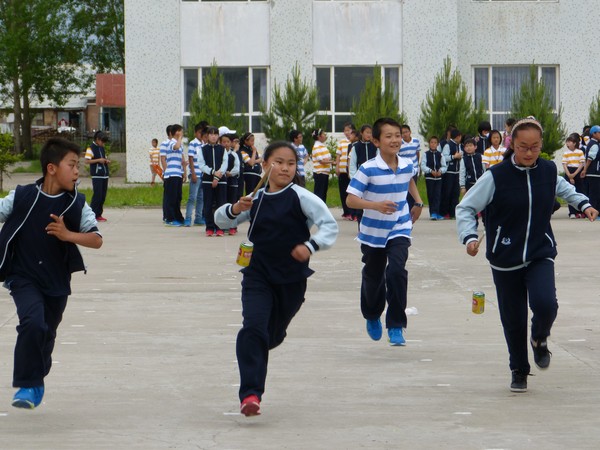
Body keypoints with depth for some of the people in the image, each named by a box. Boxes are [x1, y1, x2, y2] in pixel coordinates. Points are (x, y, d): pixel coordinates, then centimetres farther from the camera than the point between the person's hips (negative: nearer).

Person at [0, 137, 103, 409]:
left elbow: (97, 240, -10)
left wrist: (67, 235, -25)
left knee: (47, 335, 15)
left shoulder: (77, 205, -5)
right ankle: (27, 385, -13)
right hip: (24, 277, -3)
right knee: (33, 322, -24)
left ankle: (36, 382, 39)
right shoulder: (22, 197, -10)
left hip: (57, 282, 3)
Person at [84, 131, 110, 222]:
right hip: (97, 176, -8)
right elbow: (86, 161, -15)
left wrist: (107, 161, 7)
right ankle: (94, 215, -5)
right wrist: (98, 160, -20)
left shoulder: (102, 148, 17)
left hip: (105, 175, 8)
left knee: (103, 196, 7)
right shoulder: (91, 148, -7)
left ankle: (99, 214, 13)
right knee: (97, 195, -9)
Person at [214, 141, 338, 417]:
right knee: (253, 328, -19)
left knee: (274, 335, 16)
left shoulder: (301, 197, -9)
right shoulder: (255, 199, 2)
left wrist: (310, 246, -29)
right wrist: (234, 209, -10)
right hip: (258, 276, 1)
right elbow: (221, 220, 12)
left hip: (292, 280, -1)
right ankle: (250, 394, -22)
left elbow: (330, 225, -13)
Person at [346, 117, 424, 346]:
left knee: (397, 271, -20)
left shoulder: (407, 165, -4)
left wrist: (418, 202, 16)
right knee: (373, 278, 14)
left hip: (399, 229, 1)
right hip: (373, 232, -1)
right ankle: (372, 317, 45)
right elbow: (351, 199, -21)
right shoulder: (368, 170, -19)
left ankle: (396, 325, -11)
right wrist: (376, 205, -34)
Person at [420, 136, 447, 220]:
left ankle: (435, 213, -6)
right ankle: (433, 213, 8)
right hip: (429, 177, -1)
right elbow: (423, 166, -6)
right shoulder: (426, 154, 1)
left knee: (437, 195, -6)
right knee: (430, 195, 2)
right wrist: (431, 171, -19)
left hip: (438, 177, 1)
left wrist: (440, 171, -16)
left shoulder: (440, 154, 6)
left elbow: (444, 166, 5)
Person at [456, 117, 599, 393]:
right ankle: (519, 371, 28)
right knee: (513, 319, 4)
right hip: (505, 260, -1)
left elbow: (563, 188, 24)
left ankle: (539, 339, 13)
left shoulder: (548, 171, -1)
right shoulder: (496, 176, -13)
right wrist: (469, 237, -22)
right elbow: (465, 208, -7)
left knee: (545, 304, -22)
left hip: (541, 255, 1)